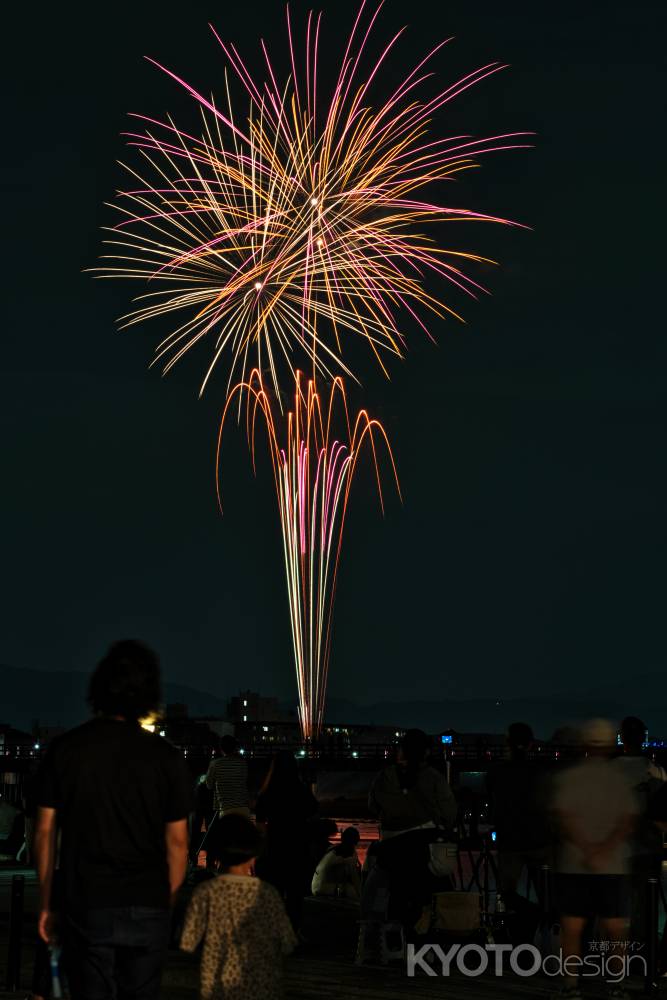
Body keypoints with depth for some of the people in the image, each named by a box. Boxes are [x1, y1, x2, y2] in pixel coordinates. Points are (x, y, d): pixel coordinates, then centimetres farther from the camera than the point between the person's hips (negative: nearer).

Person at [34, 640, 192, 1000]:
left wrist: (45, 903, 9)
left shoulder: (65, 750, -2)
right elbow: (177, 842, 0)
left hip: (85, 906, 0)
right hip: (147, 907, 0)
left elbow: (45, 831, 1)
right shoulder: (165, 757, -3)